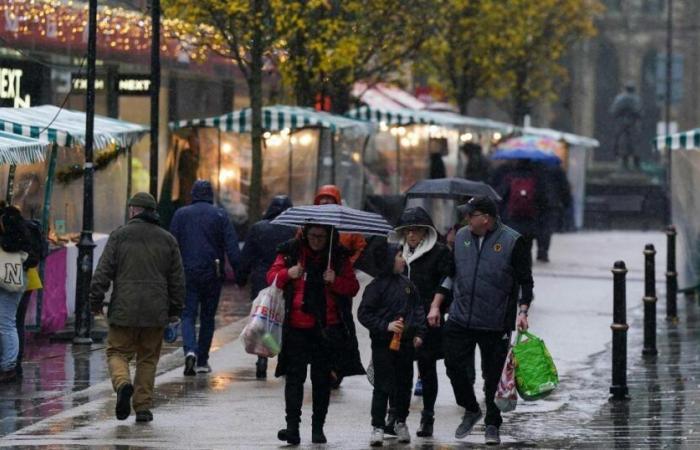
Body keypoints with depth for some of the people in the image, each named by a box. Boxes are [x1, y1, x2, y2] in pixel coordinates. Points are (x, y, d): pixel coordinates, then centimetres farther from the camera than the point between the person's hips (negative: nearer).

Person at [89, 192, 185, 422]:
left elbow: (103, 272, -4)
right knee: (148, 359, 11)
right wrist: (175, 310, 18)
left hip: (124, 309, -2)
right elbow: (177, 280, 11)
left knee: (117, 352, 6)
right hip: (155, 312, 2)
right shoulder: (167, 240, 9)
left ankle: (123, 383, -23)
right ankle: (143, 407, 8)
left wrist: (96, 301, 4)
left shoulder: (119, 235, 0)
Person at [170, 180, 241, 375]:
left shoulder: (181, 214, 4)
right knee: (208, 317, 11)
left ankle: (190, 351, -26)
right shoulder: (220, 215, 1)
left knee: (188, 315, 0)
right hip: (212, 274, 0)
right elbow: (232, 246, -5)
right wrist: (238, 272, -4)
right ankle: (202, 361, 15)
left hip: (187, 273, 0)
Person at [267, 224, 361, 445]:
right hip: (297, 326, -1)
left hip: (327, 326, 1)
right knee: (295, 375, -8)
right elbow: (272, 276, 4)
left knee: (322, 377, 8)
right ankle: (292, 425, -12)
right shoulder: (290, 252, 3)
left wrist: (336, 281, -15)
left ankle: (318, 427, 16)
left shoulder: (339, 256, 4)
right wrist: (288, 274, -16)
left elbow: (353, 287, 4)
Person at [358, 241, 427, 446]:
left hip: (405, 343, 5)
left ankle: (401, 422, 26)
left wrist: (419, 333, 6)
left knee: (404, 384, 12)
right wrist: (385, 326, -18)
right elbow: (364, 314, -10)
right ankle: (378, 426, 2)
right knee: (383, 386, -4)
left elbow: (418, 309, 15)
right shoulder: (376, 286, -10)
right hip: (383, 344, -5)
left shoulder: (406, 284, 7)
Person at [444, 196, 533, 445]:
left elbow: (525, 281, -5)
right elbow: (451, 272, 18)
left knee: (493, 376, 3)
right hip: (460, 319, 4)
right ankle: (471, 410, 26)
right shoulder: (462, 237, 7)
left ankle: (492, 425, 16)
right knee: (454, 365, 3)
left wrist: (522, 311, -14)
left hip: (495, 323, -4)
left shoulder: (512, 241, -7)